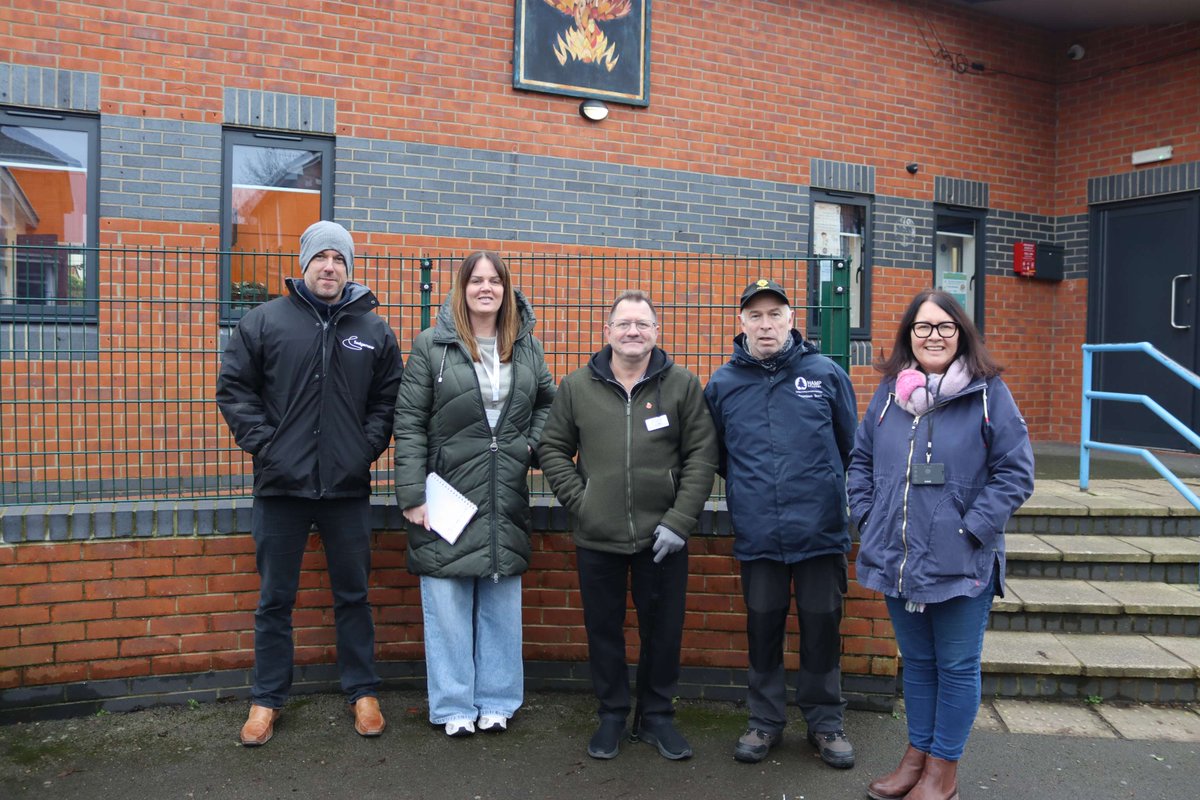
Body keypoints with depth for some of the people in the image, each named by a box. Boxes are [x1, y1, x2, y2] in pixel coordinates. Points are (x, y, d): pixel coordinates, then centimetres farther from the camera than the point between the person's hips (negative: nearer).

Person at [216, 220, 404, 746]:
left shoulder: (374, 329, 5)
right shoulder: (264, 321, 1)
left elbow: (389, 399, 8)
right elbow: (233, 387, 3)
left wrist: (369, 447, -3)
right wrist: (261, 442, -6)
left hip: (348, 488, 1)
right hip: (280, 486, -1)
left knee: (353, 596, 13)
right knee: (274, 599, 11)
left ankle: (362, 692, 27)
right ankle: (267, 698, 27)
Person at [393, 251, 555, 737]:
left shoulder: (527, 346, 8)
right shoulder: (432, 345, -3)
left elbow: (547, 402, 21)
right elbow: (409, 423, -5)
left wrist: (532, 443, 2)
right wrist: (412, 493, -10)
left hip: (506, 499, 3)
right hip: (446, 495, -3)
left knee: (502, 603, 11)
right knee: (447, 604, 3)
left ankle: (497, 701, 26)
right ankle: (453, 706, 19)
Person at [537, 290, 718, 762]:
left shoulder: (683, 385, -2)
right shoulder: (576, 386, 2)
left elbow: (702, 457, -3)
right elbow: (552, 449, 7)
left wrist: (680, 520, -10)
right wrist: (578, 501, -6)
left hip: (662, 537, -1)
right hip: (597, 538, 1)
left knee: (662, 632, 11)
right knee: (604, 630, 13)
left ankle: (656, 716, 31)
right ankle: (612, 715, 32)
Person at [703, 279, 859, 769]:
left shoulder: (826, 374, -2)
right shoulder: (723, 384, 1)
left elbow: (851, 444, 8)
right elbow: (715, 454, 14)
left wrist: (825, 489, 11)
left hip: (820, 530, -1)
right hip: (756, 533, 1)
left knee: (822, 626, 10)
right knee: (763, 628, 12)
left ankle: (826, 722, 28)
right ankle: (765, 720, 28)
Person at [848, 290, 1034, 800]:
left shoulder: (988, 393, -7)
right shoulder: (889, 392, 5)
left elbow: (1015, 472, -8)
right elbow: (861, 460, 15)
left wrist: (971, 529, -14)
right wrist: (867, 518, 4)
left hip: (962, 563, -4)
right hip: (897, 560, 4)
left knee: (956, 666, 9)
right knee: (916, 661, 18)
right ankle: (917, 753, 34)